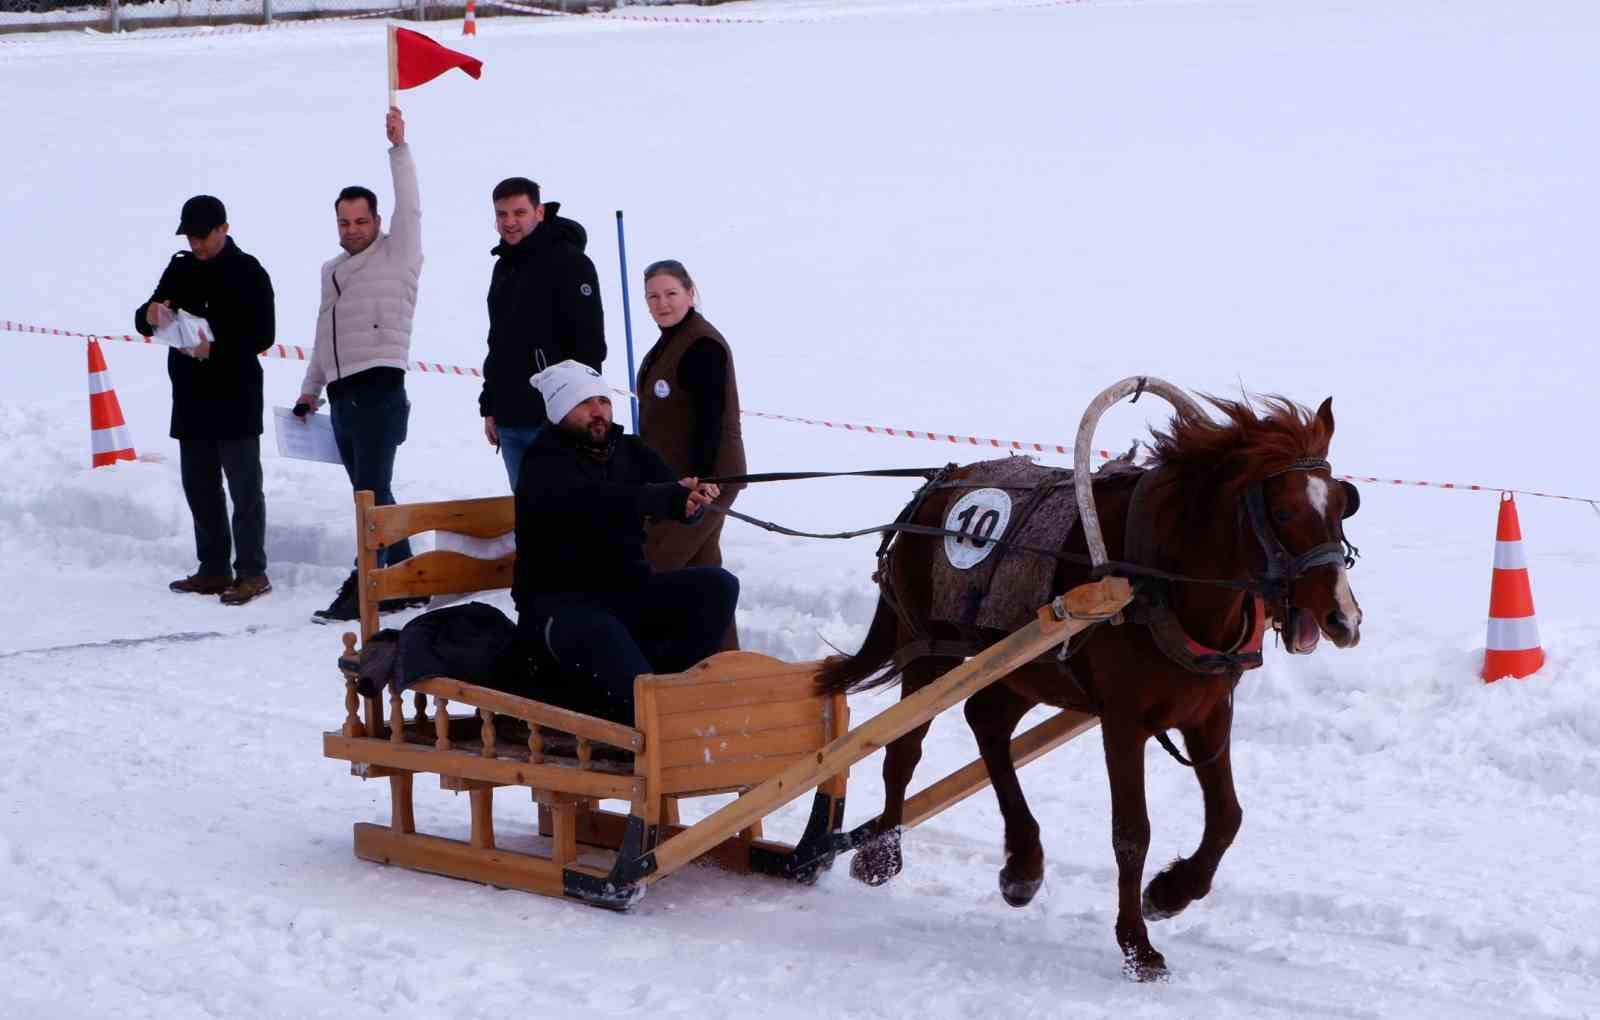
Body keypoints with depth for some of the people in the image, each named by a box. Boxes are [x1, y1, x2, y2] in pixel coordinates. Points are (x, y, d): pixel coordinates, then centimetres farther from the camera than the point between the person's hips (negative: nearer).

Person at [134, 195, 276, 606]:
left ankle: (252, 571, -4)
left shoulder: (248, 273, -5)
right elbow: (146, 321, 13)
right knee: (199, 485, 10)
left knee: (244, 486, -5)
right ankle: (214, 569, 18)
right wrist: (149, 315, -11)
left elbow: (262, 335, -10)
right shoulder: (180, 271, 13)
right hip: (191, 398, 7)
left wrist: (215, 348, -23)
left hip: (235, 397, -7)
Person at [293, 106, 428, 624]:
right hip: (342, 396, 8)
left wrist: (399, 148, -14)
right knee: (373, 495, 9)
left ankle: (362, 589, -19)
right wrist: (310, 389, 26)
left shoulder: (396, 255, 3)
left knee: (371, 492, -14)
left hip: (380, 389, -8)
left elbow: (409, 208, -11)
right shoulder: (332, 270, 22)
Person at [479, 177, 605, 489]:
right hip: (510, 420, 8)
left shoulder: (568, 262, -7)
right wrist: (489, 407, 20)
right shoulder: (504, 267, 18)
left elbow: (590, 344, -13)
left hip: (555, 418, -8)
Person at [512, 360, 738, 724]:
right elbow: (594, 502, -29)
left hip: (628, 591, 6)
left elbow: (681, 506, -4)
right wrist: (669, 496, -43)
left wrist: (694, 497, -32)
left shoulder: (630, 451, 12)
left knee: (718, 586, -13)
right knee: (599, 634, -39)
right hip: (559, 605, -6)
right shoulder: (544, 465, -7)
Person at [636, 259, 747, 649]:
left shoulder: (702, 345, -18)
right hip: (676, 475, 10)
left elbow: (711, 419, -22)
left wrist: (699, 481, -26)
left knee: (653, 566, -12)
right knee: (701, 568, 13)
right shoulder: (671, 340, 13)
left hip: (703, 476, -10)